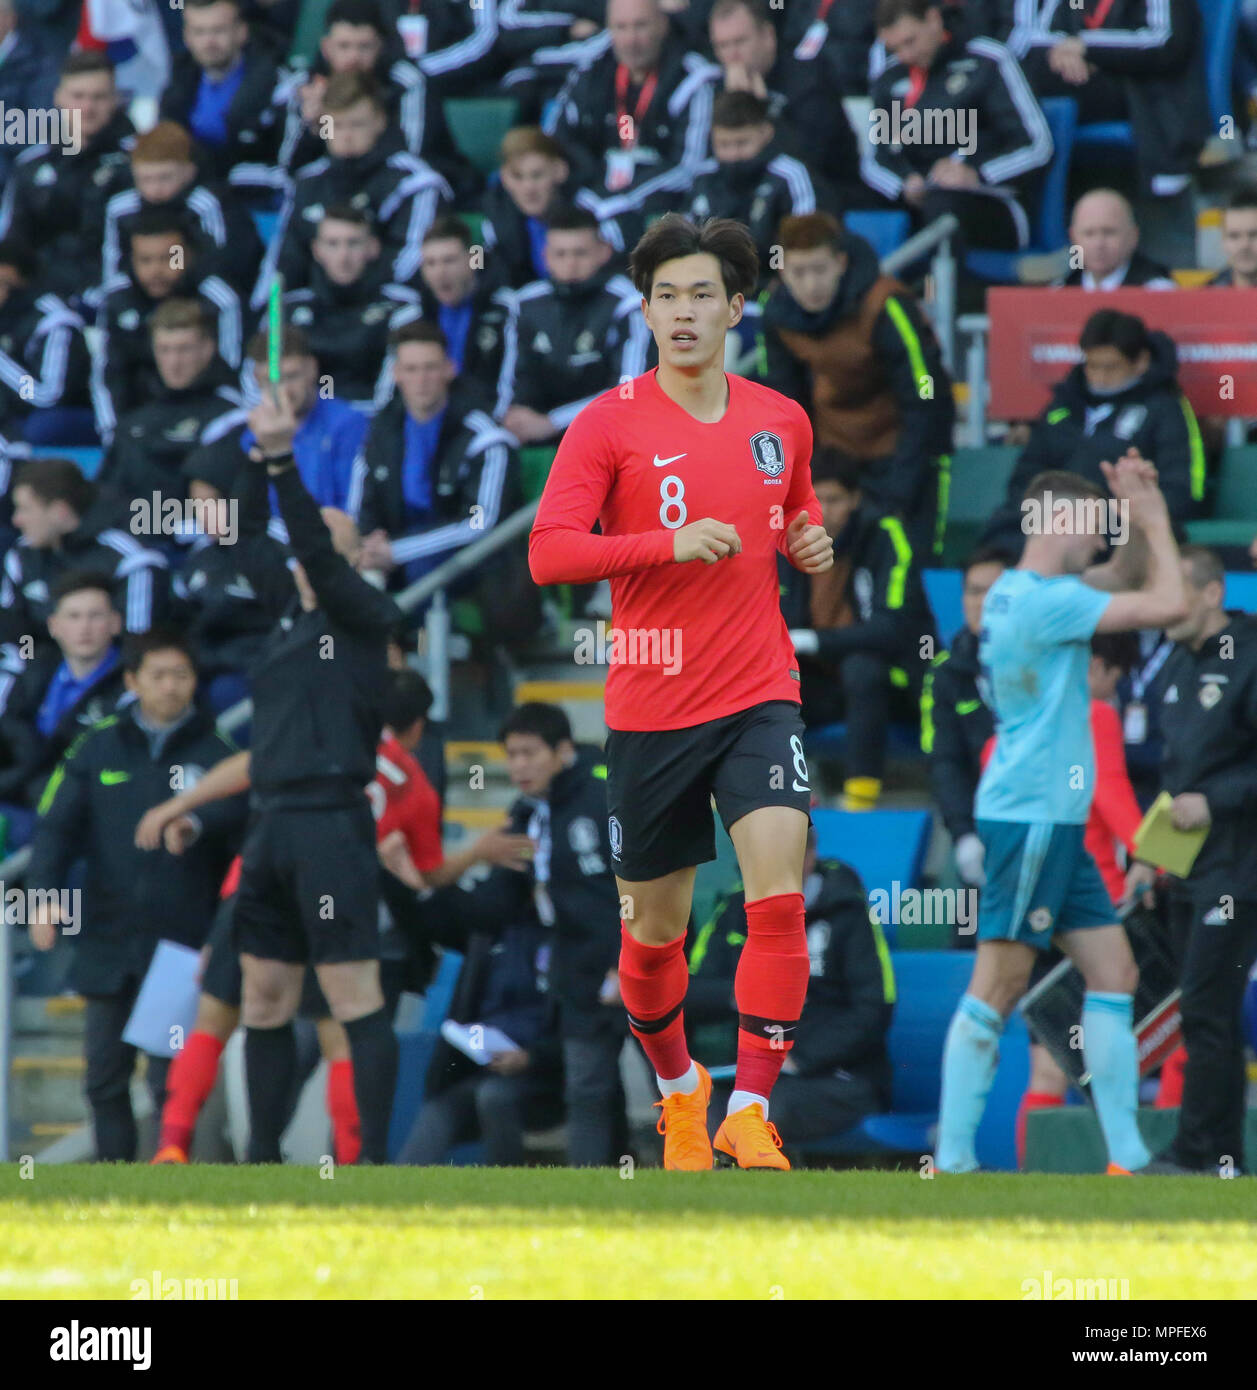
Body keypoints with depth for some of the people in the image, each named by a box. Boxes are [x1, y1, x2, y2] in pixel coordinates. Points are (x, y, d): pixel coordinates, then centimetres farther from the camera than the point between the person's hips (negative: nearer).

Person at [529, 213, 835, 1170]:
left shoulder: (782, 422, 7)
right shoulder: (608, 426, -5)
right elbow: (548, 553, -13)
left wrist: (812, 546, 2)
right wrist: (669, 543, -23)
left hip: (760, 696, 1)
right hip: (650, 709, -1)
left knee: (779, 894, -19)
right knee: (655, 926, 10)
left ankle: (750, 1109, -14)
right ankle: (677, 1083, 37)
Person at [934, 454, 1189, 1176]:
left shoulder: (1018, 591, 14)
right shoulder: (1044, 600, -15)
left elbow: (1125, 577, 28)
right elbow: (1169, 603, -17)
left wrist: (1142, 520, 10)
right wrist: (1155, 518, -5)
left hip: (1056, 820, 10)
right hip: (1030, 814, -10)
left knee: (1114, 973, 7)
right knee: (999, 986, -9)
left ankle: (1127, 1156, 7)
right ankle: (952, 1158, -8)